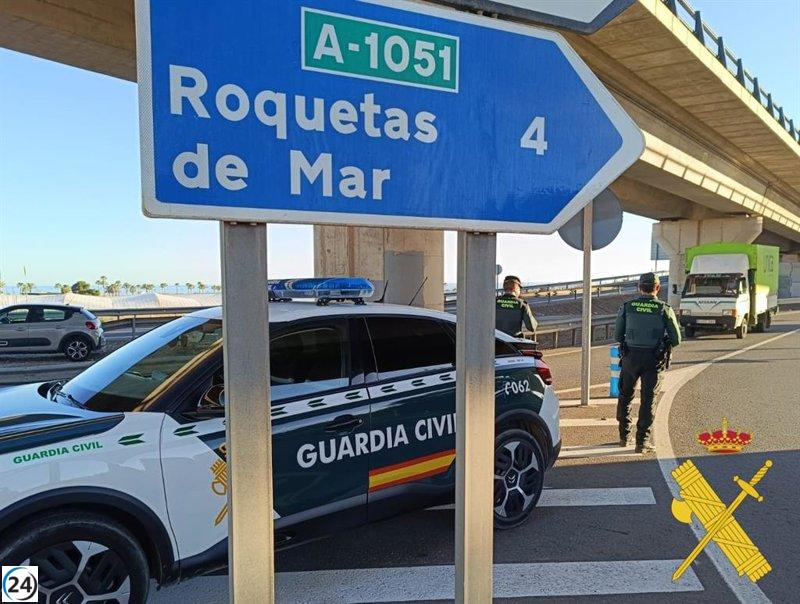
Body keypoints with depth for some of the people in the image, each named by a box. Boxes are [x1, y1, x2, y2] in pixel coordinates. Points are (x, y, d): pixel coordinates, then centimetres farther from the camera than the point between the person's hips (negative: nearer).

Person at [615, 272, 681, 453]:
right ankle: (642, 442, 6)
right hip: (654, 360, -1)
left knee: (625, 396, 18)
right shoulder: (665, 309, -4)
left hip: (630, 357, 1)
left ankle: (624, 437, 24)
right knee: (648, 400, 5)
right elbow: (676, 339, -2)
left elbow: (618, 335, 5)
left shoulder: (627, 307, -2)